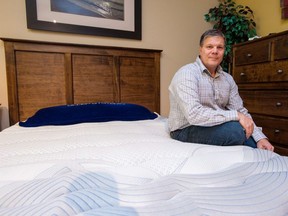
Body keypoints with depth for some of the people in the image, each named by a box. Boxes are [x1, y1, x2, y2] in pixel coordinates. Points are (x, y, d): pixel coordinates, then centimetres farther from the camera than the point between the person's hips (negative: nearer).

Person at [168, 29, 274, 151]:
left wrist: (260, 137, -9)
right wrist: (236, 116, -25)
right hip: (186, 131, -6)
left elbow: (240, 111, 5)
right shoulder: (187, 74, -18)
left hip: (214, 126, 7)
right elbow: (194, 114, -30)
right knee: (236, 129, -27)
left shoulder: (228, 79, 7)